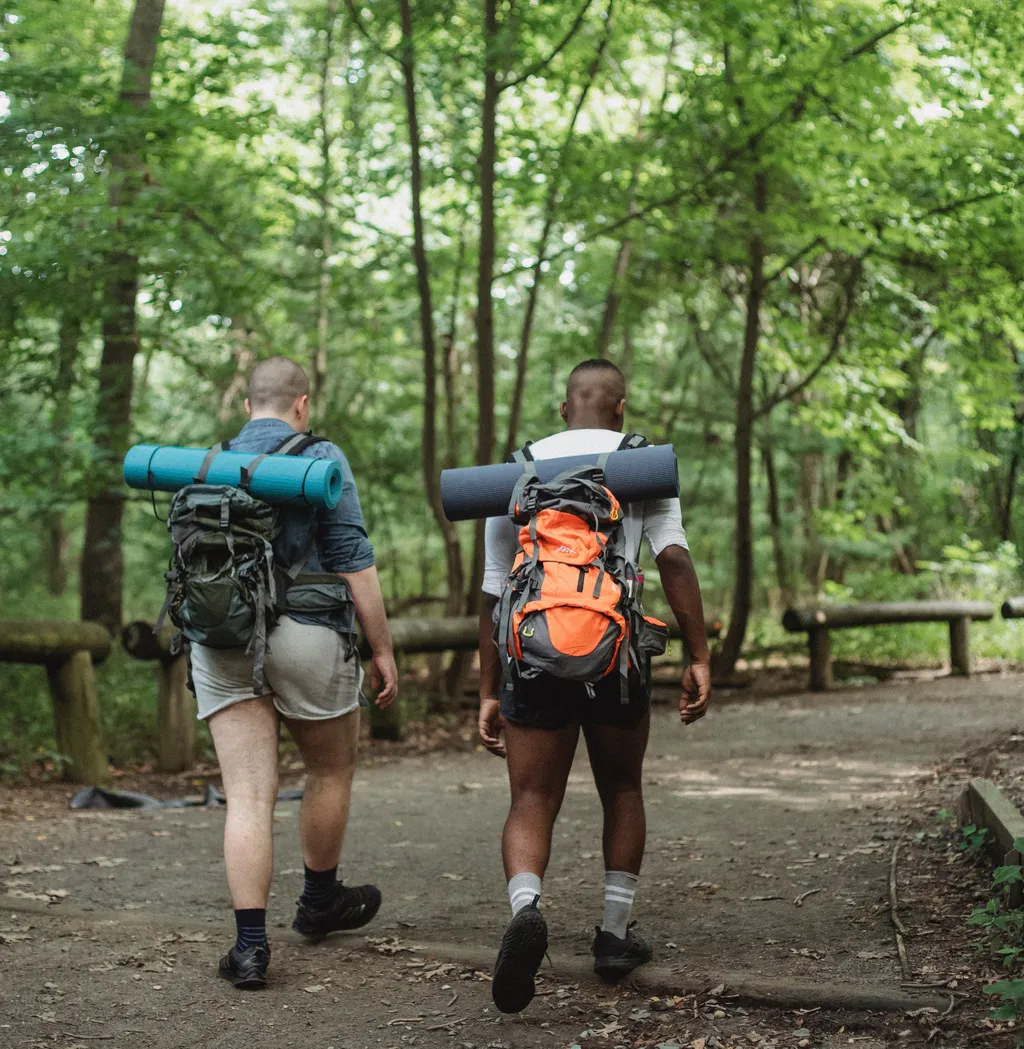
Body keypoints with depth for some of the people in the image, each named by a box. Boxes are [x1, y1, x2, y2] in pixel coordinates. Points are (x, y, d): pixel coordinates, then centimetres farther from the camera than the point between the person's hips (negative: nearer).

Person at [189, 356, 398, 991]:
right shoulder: (319, 459, -3)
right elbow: (354, 560, -8)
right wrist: (383, 650, -3)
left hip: (221, 641, 4)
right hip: (307, 635, -3)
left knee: (249, 795, 1)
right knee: (333, 770, 20)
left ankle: (250, 944, -7)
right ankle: (321, 900, 35)